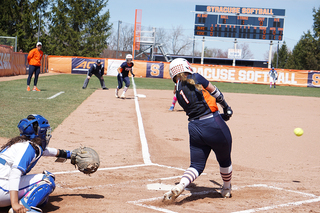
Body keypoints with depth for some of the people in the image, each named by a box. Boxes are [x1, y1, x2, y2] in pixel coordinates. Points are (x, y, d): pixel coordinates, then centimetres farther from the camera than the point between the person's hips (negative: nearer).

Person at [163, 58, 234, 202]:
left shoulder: (178, 93, 11)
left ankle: (179, 187, -13)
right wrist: (226, 108, 24)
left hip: (195, 129, 4)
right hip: (214, 125, -4)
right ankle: (226, 188, 36)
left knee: (197, 165, 10)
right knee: (224, 160, 19)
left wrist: (221, 115, 24)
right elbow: (215, 93, 7)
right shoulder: (196, 78, -2)